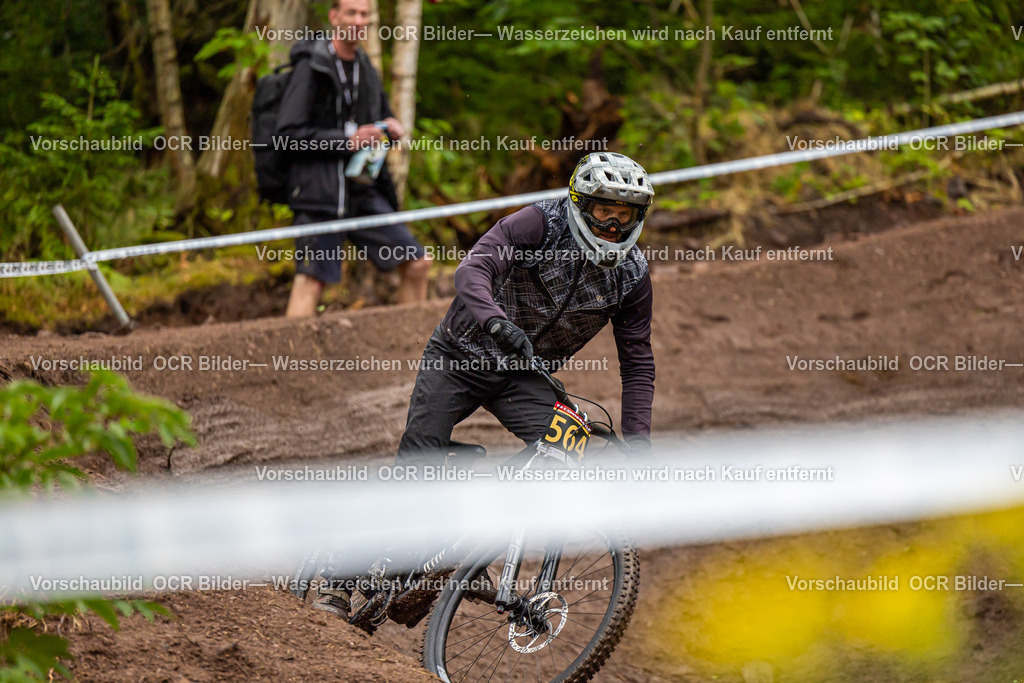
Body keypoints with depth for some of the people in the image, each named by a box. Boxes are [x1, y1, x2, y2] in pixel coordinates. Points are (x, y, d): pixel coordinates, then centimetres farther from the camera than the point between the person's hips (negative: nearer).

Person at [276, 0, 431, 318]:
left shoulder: (365, 69, 15)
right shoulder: (311, 66, -7)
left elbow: (382, 113, 31)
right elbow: (289, 134, -14)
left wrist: (390, 126, 5)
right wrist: (348, 140, -19)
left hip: (363, 191, 7)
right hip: (320, 191, -7)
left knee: (417, 262, 6)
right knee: (311, 278, -12)